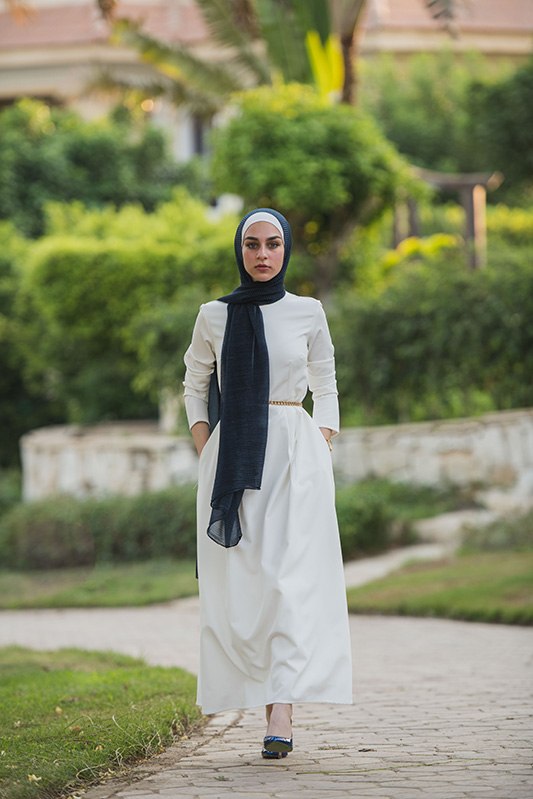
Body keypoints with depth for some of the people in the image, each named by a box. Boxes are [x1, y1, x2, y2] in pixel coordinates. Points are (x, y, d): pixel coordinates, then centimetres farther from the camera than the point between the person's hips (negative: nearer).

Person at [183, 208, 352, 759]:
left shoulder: (307, 314, 6)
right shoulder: (215, 316, 7)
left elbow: (325, 389, 15)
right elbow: (195, 387, 19)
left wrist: (322, 454, 3)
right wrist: (206, 456, 6)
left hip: (296, 454, -1)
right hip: (231, 459, 1)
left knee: (292, 578, -14)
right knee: (238, 584, -3)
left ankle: (281, 713, -21)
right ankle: (269, 705, 6)